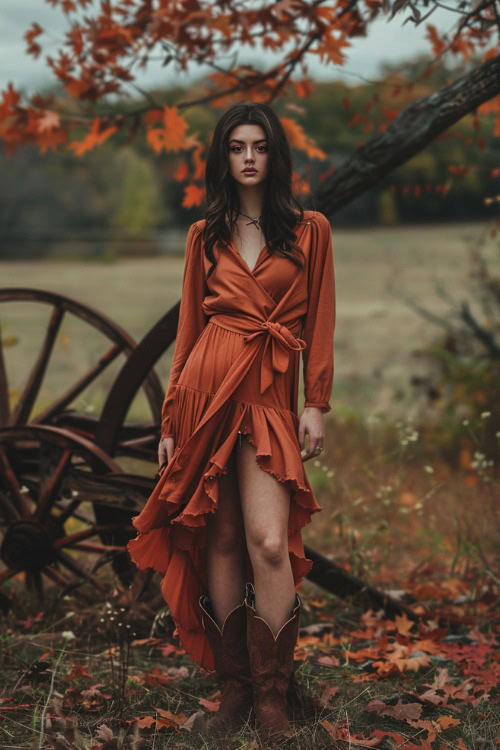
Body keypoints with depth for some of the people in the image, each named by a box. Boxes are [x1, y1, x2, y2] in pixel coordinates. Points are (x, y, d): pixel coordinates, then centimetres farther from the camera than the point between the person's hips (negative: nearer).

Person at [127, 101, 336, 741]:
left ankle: (272, 697, 0)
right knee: (219, 540, 2)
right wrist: (171, 419, 11)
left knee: (268, 542, -14)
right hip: (208, 385, 2)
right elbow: (188, 326, 14)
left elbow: (319, 323, 7)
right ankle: (233, 688, 14)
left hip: (272, 397, -2)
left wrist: (316, 404, -2)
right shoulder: (205, 236, 13)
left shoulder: (309, 230, 8)